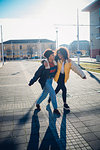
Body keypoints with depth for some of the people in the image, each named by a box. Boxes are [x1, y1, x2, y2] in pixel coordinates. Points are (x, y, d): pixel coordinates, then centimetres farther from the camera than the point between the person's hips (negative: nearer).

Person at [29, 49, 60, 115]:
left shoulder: (54, 62, -7)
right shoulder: (45, 65, -24)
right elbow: (37, 74, -16)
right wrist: (31, 82, -10)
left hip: (50, 80, 7)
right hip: (45, 81, -7)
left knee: (45, 94, 19)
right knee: (53, 93, -10)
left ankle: (38, 103, 42)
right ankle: (55, 109, 6)